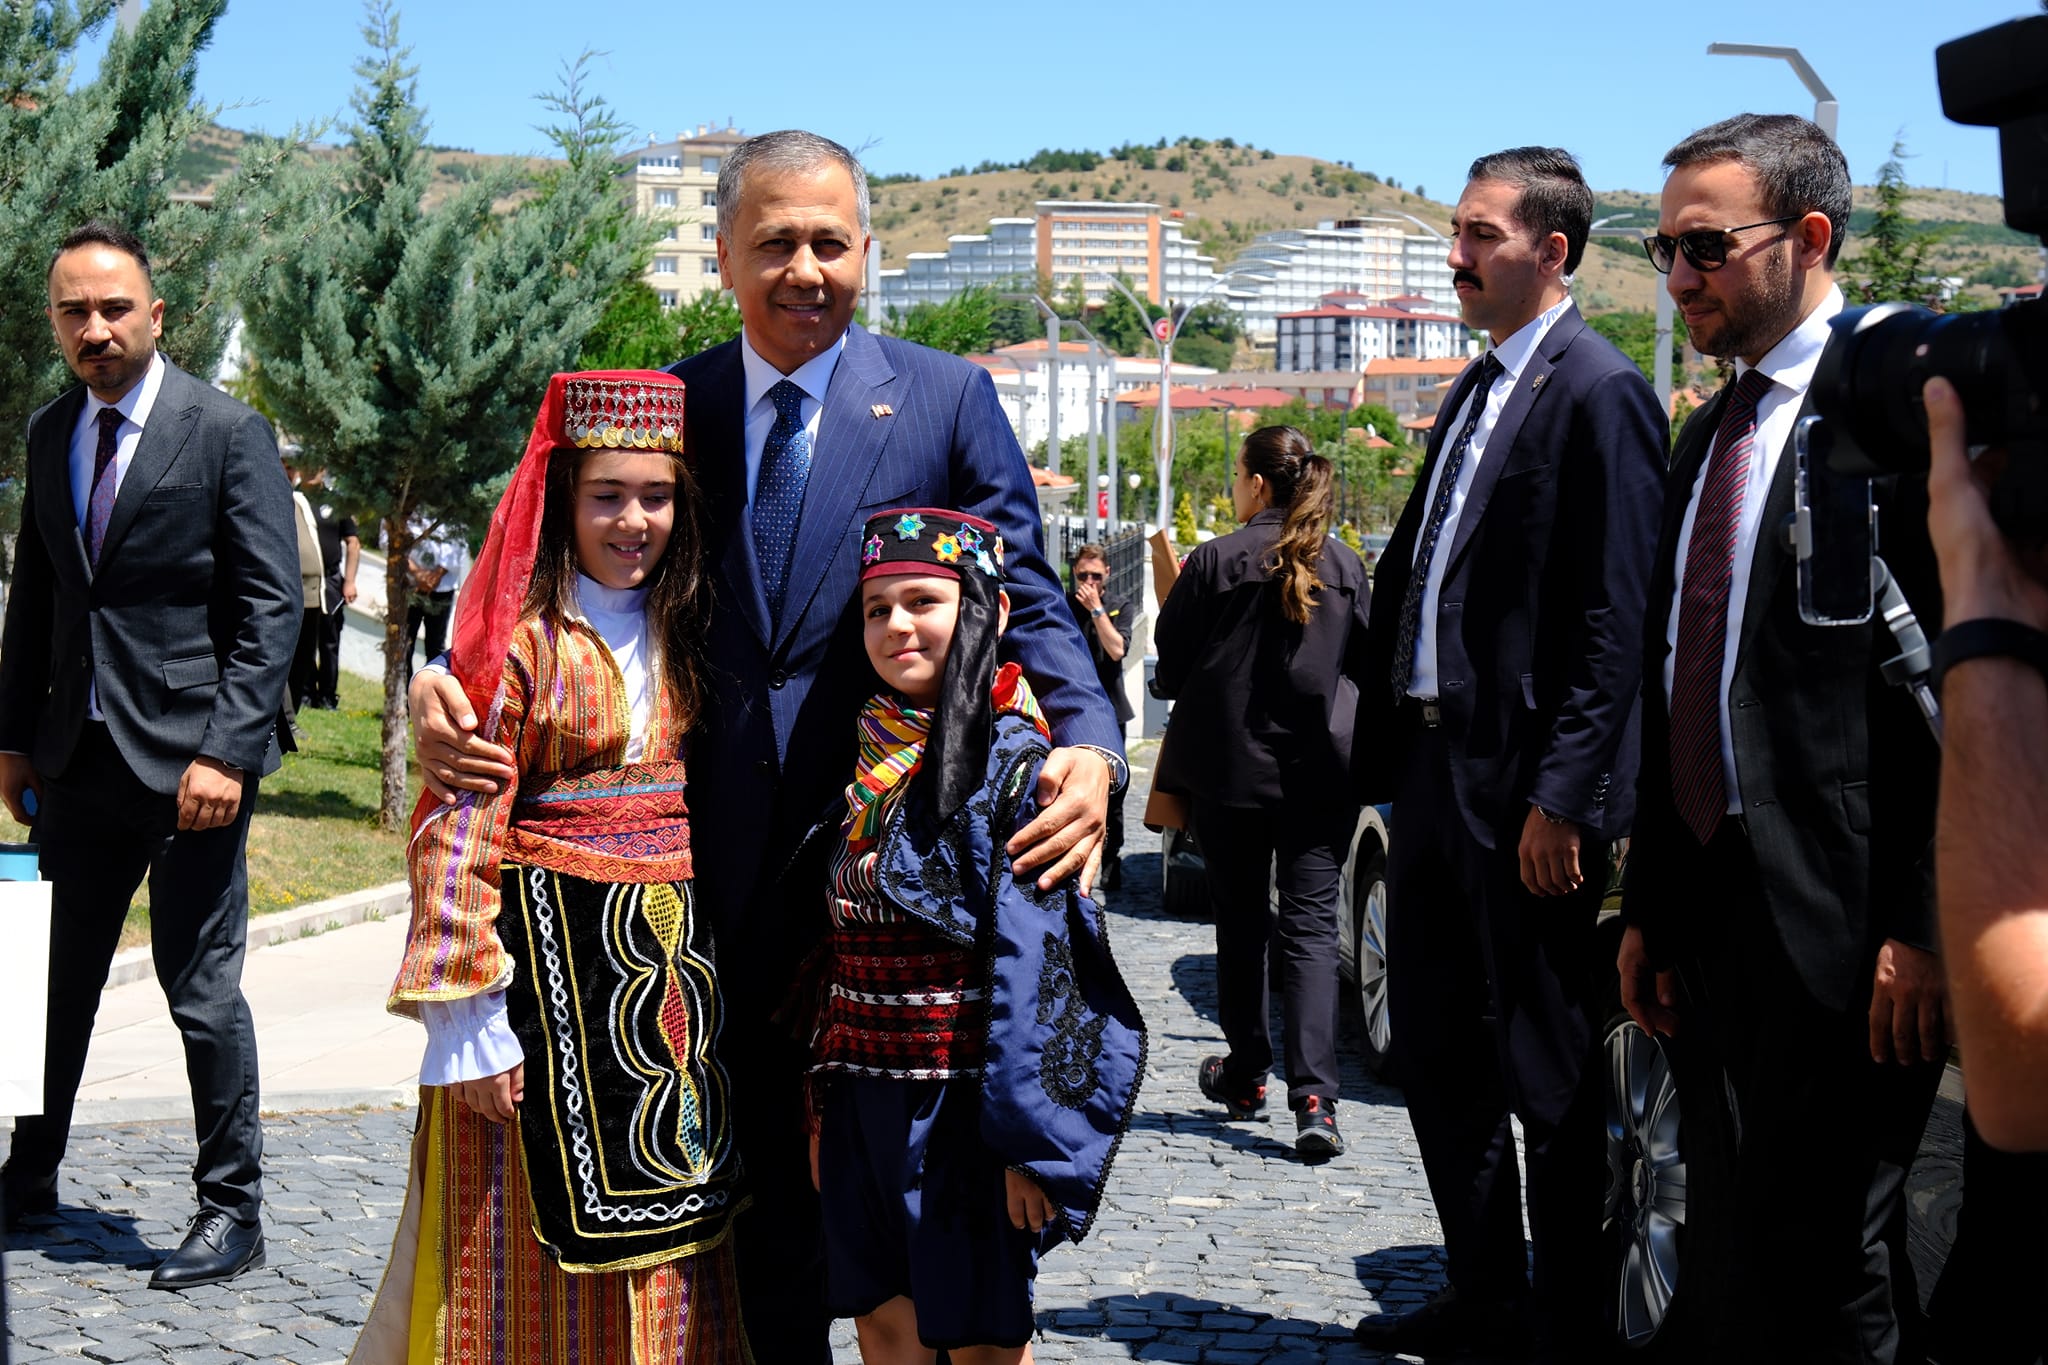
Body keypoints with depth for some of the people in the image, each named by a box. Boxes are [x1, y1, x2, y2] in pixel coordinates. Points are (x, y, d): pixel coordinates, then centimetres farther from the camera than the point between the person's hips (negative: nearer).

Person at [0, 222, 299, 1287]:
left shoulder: (229, 433, -7)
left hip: (189, 754, -5)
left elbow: (270, 608, -10)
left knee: (202, 988, 0)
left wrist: (227, 753, -17)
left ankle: (232, 1210, 12)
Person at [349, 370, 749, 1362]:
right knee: (547, 1252, 1)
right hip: (554, 950, -5)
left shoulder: (686, 637, 10)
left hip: (679, 951, 6)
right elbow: (458, 831, -13)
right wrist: (466, 1022, -18)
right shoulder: (520, 640, -9)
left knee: (668, 1240, 10)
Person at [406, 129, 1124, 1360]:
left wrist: (1090, 746, -22)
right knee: (765, 1177, 13)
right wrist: (447, 684, -17)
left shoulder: (948, 400, 0)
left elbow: (1025, 598, -3)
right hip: (730, 857, 2)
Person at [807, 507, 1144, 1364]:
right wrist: (821, 1101, 13)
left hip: (964, 1099, -6)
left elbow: (1038, 958, -15)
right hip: (864, 1099, 6)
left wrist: (1025, 1134, -19)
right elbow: (833, 944, 13)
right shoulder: (862, 761, 9)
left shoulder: (1011, 758, -11)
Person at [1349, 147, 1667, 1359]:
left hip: (1527, 791, -9)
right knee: (1437, 1051, 16)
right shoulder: (1478, 391, 16)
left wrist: (1563, 795, -20)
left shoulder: (1598, 391, -11)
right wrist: (1391, 744, 12)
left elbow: (1615, 617, -17)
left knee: (1554, 1075, 1)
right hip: (1436, 769, 10)